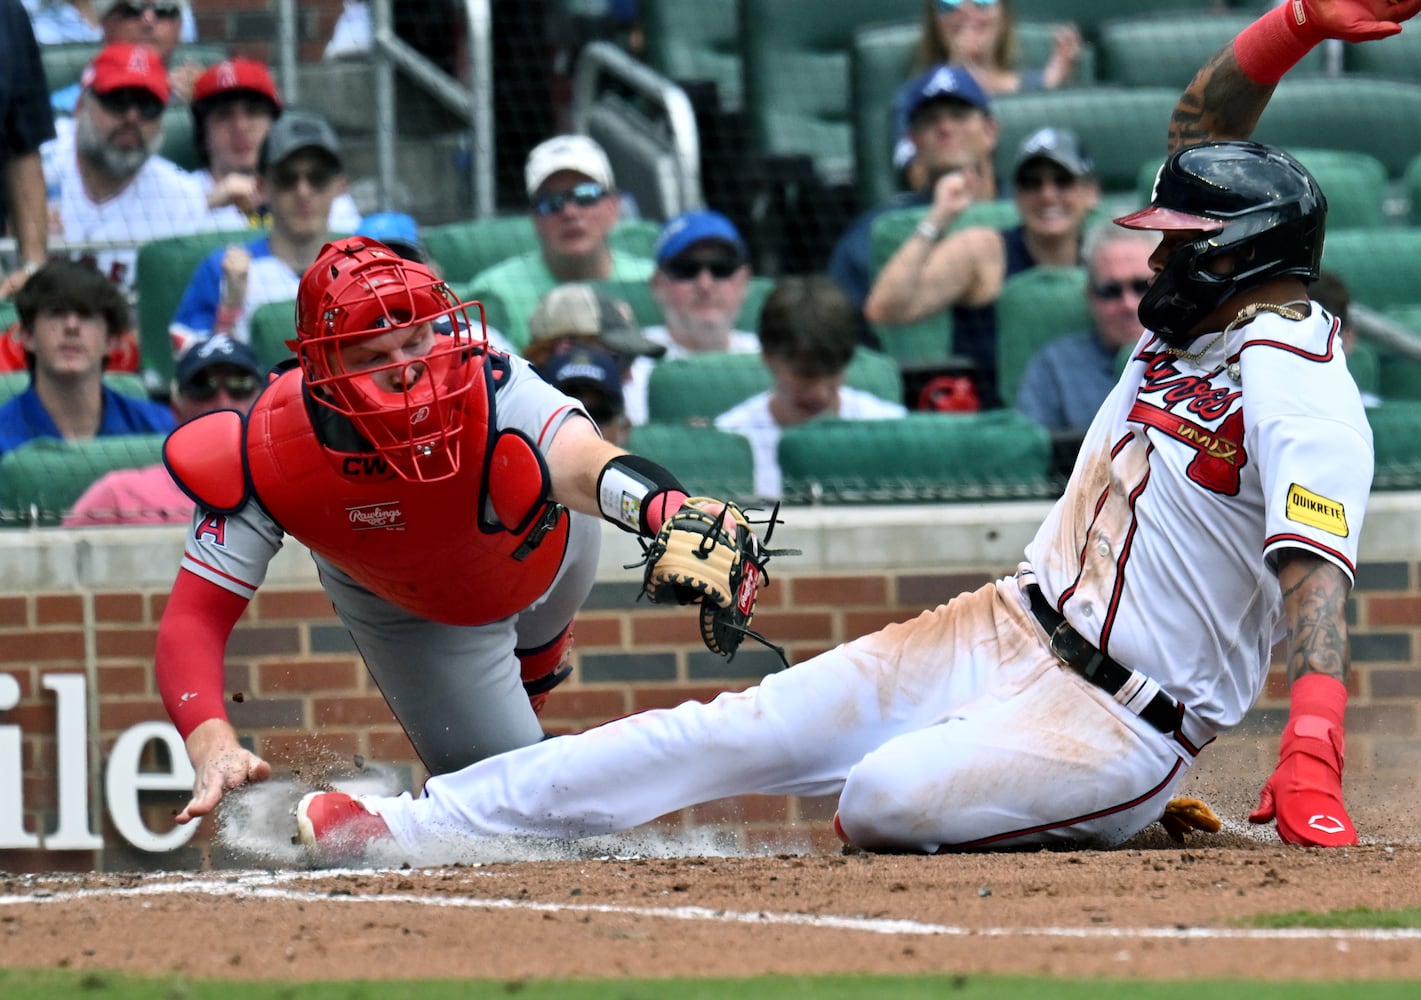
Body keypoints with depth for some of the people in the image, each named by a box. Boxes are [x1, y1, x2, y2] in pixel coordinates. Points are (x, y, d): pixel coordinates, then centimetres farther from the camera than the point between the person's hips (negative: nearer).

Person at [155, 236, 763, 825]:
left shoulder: (487, 391, -47)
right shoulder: (263, 458, -41)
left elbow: (583, 465, -68)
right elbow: (194, 619, -38)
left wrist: (672, 516, -92)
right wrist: (211, 745, -58)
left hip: (543, 548, 0)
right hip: (401, 608, 0)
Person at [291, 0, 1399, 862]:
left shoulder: (1298, 389, -17)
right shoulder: (1194, 318, 12)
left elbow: (1315, 571, -30)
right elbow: (1195, 135, 21)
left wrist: (1312, 749, -45)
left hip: (1118, 721, -9)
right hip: (1000, 630, 9)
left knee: (883, 798, -33)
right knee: (745, 730, -3)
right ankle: (415, 822, -3)